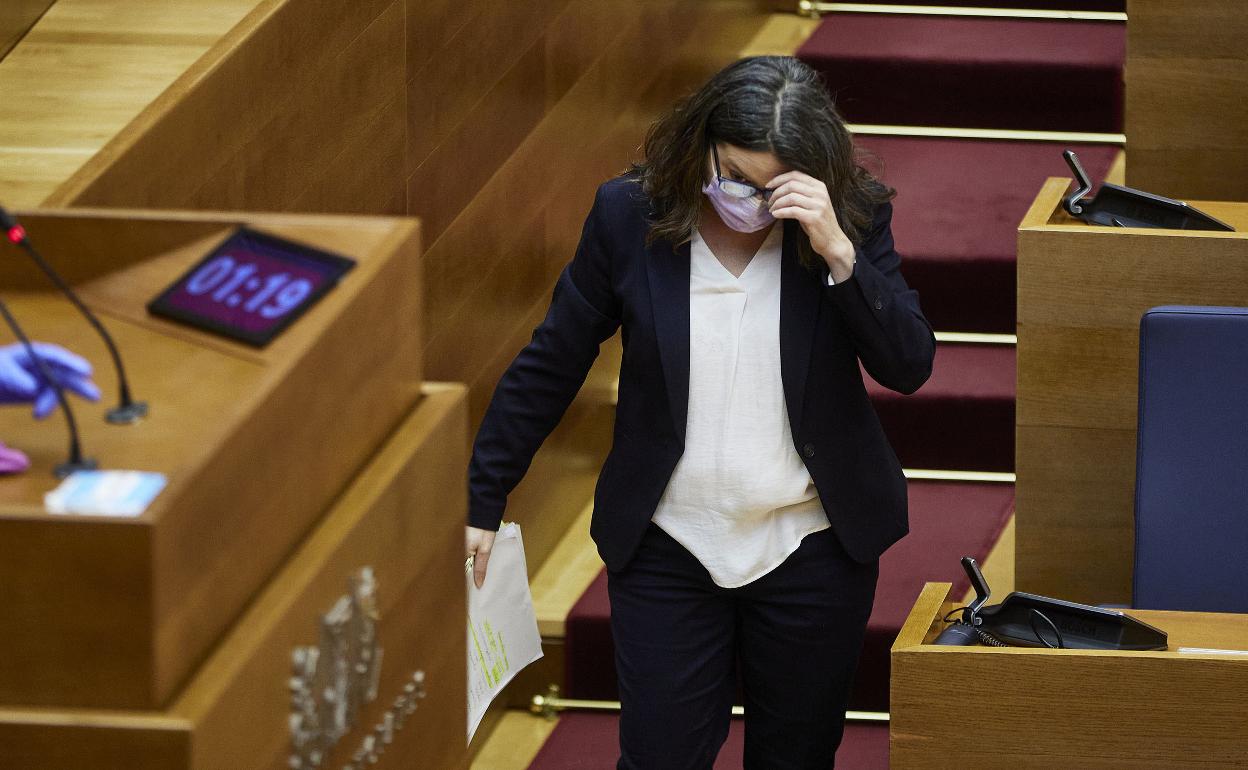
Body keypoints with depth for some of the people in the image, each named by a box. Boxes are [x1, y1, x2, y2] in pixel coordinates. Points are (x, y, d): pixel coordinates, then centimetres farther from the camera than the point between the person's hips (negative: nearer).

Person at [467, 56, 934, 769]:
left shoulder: (852, 219, -8)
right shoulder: (629, 214, -9)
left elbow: (910, 366, -14)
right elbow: (550, 364, 0)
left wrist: (838, 251, -27)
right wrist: (483, 502, 2)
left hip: (812, 545, 0)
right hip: (668, 549, 0)